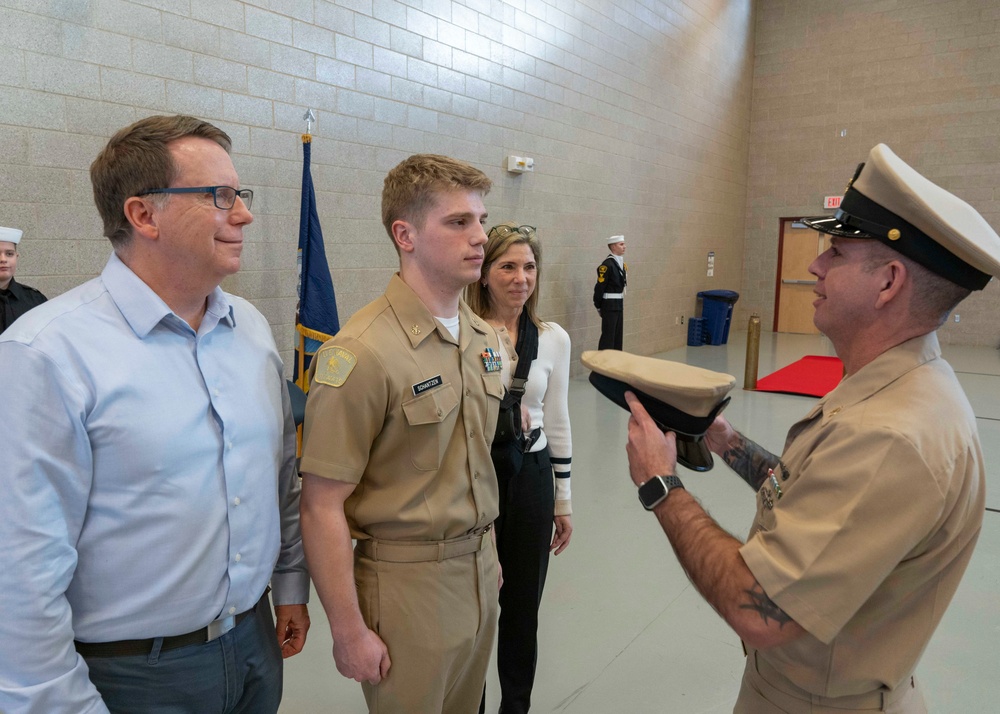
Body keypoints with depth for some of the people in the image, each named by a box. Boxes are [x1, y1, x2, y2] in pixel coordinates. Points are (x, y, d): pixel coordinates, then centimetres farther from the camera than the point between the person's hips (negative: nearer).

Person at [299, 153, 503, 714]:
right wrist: (349, 632, -15)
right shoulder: (364, 352, -22)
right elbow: (323, 505, -19)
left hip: (481, 573, 7)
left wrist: (490, 557, 16)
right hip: (409, 583, -7)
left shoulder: (485, 337, 3)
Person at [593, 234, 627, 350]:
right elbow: (600, 286, -17)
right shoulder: (607, 264, -18)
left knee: (618, 335, 14)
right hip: (610, 305, -9)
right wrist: (598, 306, -11)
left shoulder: (621, 263, 10)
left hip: (619, 304, 9)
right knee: (608, 335, -5)